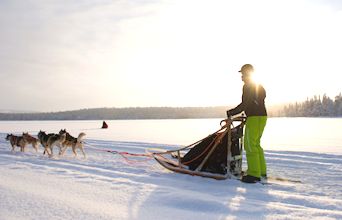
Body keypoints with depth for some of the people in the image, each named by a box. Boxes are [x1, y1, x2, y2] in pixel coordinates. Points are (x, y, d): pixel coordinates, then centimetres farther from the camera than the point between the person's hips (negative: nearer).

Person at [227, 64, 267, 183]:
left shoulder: (248, 86, -10)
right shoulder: (259, 86, 20)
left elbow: (245, 104, -18)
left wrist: (231, 112, -11)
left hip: (254, 118, -10)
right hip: (262, 116, 10)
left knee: (250, 145, -8)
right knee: (256, 144, 16)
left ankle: (254, 174, -9)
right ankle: (261, 171, 19)